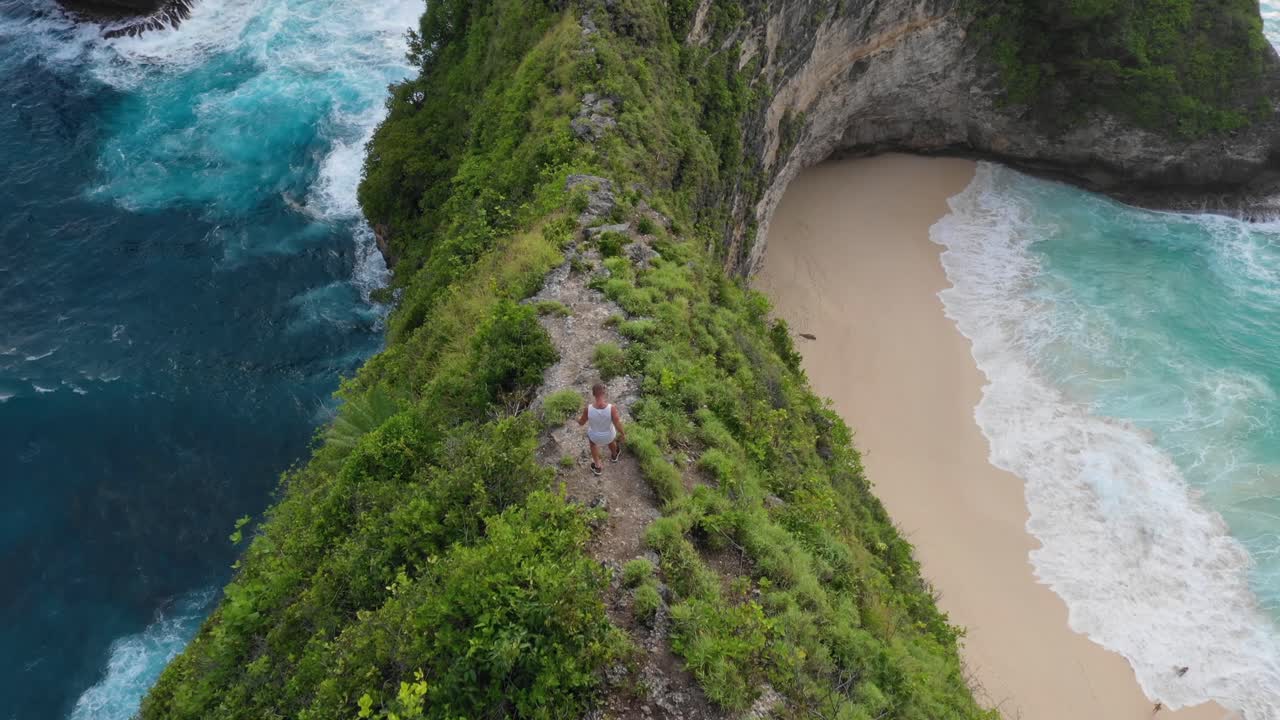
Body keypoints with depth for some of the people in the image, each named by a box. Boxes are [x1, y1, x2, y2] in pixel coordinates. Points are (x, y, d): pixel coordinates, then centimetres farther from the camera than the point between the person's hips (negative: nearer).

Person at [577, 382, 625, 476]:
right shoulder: (612, 407, -35)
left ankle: (597, 466, 52)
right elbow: (617, 425, -23)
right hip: (608, 435, 0)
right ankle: (614, 455, 68)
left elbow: (581, 422, -14)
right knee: (611, 440, 38)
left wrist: (578, 418, 10)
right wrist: (622, 434, -2)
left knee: (593, 443, 37)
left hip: (594, 435, 0)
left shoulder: (588, 408, -33)